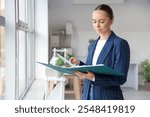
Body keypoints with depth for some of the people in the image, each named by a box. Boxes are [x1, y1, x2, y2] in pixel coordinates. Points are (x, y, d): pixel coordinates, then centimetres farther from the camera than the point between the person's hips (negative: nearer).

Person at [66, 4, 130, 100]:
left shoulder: (120, 44, -11)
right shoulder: (93, 45, 10)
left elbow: (120, 78, -16)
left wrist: (93, 77, -27)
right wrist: (79, 63, -4)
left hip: (108, 98, -5)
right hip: (88, 96, 6)